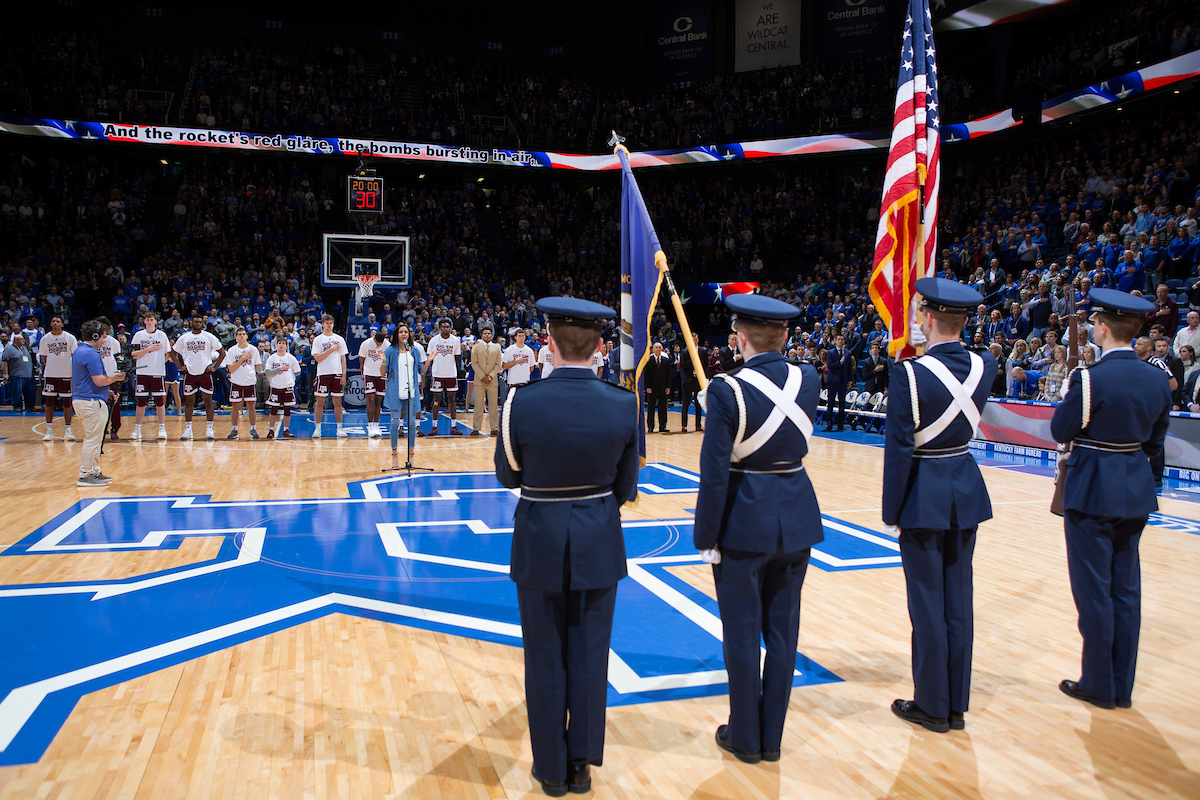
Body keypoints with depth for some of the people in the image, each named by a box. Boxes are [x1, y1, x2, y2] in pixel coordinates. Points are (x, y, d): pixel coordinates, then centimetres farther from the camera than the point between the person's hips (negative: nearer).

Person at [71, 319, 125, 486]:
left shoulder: (79, 351, 16)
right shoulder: (91, 354, -17)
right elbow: (99, 380, -21)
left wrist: (111, 377, 17)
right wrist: (116, 377, -5)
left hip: (79, 399, 11)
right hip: (92, 402, -11)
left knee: (92, 439, 17)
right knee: (93, 440, -5)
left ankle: (95, 472, 23)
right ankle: (85, 476, -2)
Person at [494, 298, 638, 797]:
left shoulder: (522, 404, -17)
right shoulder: (622, 406, -11)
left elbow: (507, 476, -3)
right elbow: (625, 487, -1)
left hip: (540, 542, -1)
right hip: (599, 544, 2)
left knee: (546, 658, 14)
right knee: (589, 654, 15)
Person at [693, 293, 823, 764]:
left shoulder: (727, 390, -18)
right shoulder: (809, 380, -2)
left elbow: (714, 474, -18)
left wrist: (706, 538, -8)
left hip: (744, 524, -5)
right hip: (796, 520, 5)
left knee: (742, 632, 10)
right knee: (782, 630, 15)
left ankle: (746, 738, 23)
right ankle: (773, 737, 27)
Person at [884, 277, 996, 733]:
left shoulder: (909, 373, -18)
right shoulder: (984, 366, -2)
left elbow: (899, 450, -17)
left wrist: (891, 513, -8)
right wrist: (928, 349, 14)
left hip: (924, 495, -6)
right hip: (967, 492, 6)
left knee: (928, 601, 5)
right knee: (959, 600, 13)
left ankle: (932, 706, 17)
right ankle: (957, 704, 25)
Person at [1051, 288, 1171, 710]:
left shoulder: (1090, 378, -18)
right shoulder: (1157, 379, 2)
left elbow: (1060, 430, -9)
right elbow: (1155, 441, 10)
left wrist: (1071, 393, 5)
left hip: (1093, 489, -6)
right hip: (1136, 490, 7)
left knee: (1094, 588, 4)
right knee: (1126, 588, 14)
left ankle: (1099, 685, 15)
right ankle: (1122, 686, 24)